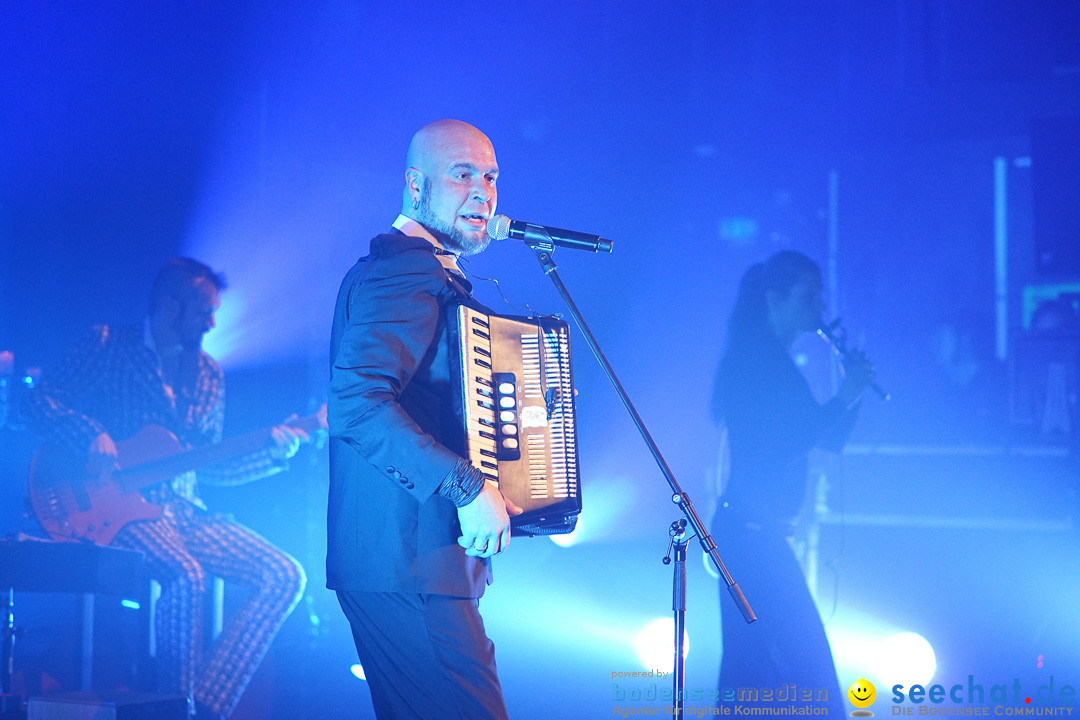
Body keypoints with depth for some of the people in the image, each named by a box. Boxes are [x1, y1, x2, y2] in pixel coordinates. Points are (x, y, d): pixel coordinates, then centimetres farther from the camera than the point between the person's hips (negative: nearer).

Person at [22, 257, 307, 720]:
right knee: (187, 575, -36)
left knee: (285, 576, -12)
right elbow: (39, 402, -6)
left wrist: (274, 451, 3)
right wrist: (93, 436, -23)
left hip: (182, 507, 7)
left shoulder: (208, 375, 16)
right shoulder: (109, 346, 0)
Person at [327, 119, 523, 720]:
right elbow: (356, 401, -27)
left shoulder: (398, 266, 20)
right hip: (409, 565, -11)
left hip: (392, 563, 11)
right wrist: (467, 486, -26)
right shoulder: (407, 270, -13)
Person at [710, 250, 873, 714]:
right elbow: (779, 446, -20)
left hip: (757, 532, 10)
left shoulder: (778, 363, 17)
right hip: (752, 531, -10)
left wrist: (852, 390, 2)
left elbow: (830, 440, 17)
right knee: (808, 663, -10)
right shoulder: (751, 360, -12)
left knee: (750, 657, 12)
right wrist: (844, 399, -16)